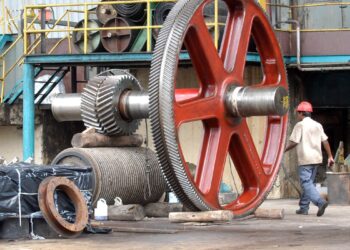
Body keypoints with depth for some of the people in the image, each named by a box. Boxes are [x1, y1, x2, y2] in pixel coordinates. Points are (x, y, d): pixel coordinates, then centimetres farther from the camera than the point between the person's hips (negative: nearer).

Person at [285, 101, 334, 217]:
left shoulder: (300, 125, -8)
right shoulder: (317, 125, 13)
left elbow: (293, 142, -10)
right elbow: (325, 141, 10)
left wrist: (284, 150, 5)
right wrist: (330, 156, 11)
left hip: (305, 159, -7)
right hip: (316, 158, 7)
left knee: (306, 183, -10)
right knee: (308, 182, 15)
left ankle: (320, 202, -28)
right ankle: (303, 207, 17)